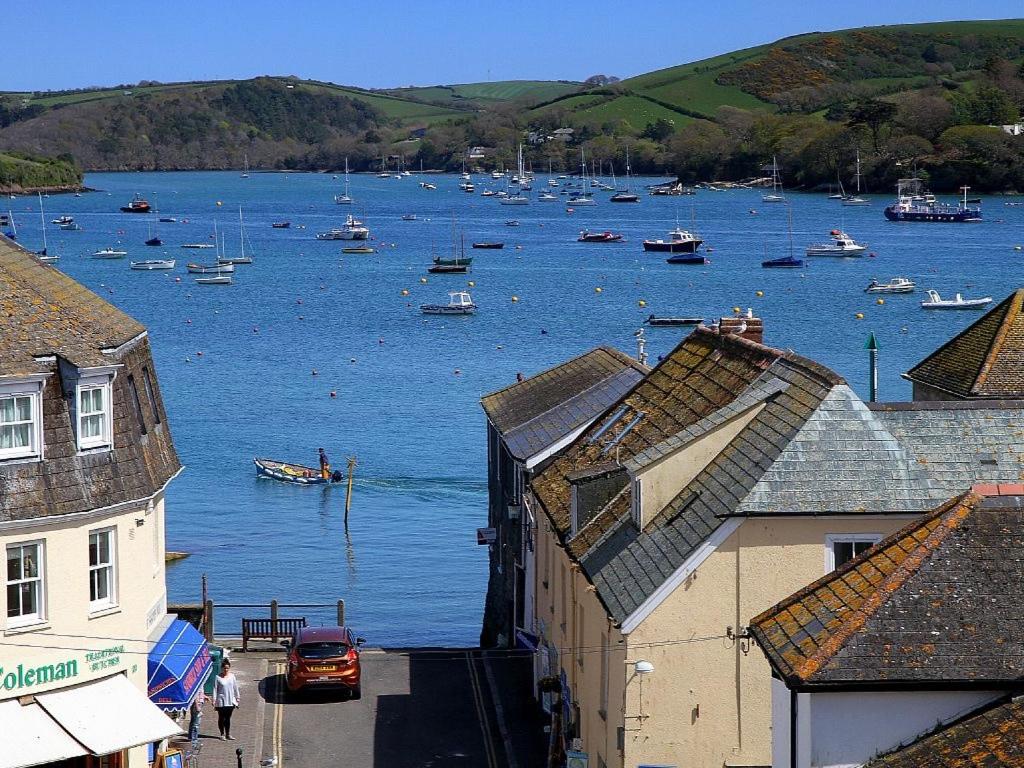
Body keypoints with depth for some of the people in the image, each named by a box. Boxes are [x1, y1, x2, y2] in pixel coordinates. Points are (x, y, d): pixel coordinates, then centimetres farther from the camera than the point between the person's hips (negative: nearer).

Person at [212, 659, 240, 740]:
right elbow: (215, 689, -5)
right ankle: (222, 734, 14)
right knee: (221, 718, 5)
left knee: (228, 718, 8)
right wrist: (214, 700, -10)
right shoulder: (218, 678, -5)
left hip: (231, 701, 3)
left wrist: (237, 697, 13)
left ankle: (228, 734, 12)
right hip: (221, 701, -3)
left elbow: (235, 687, 13)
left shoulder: (232, 676, 6)